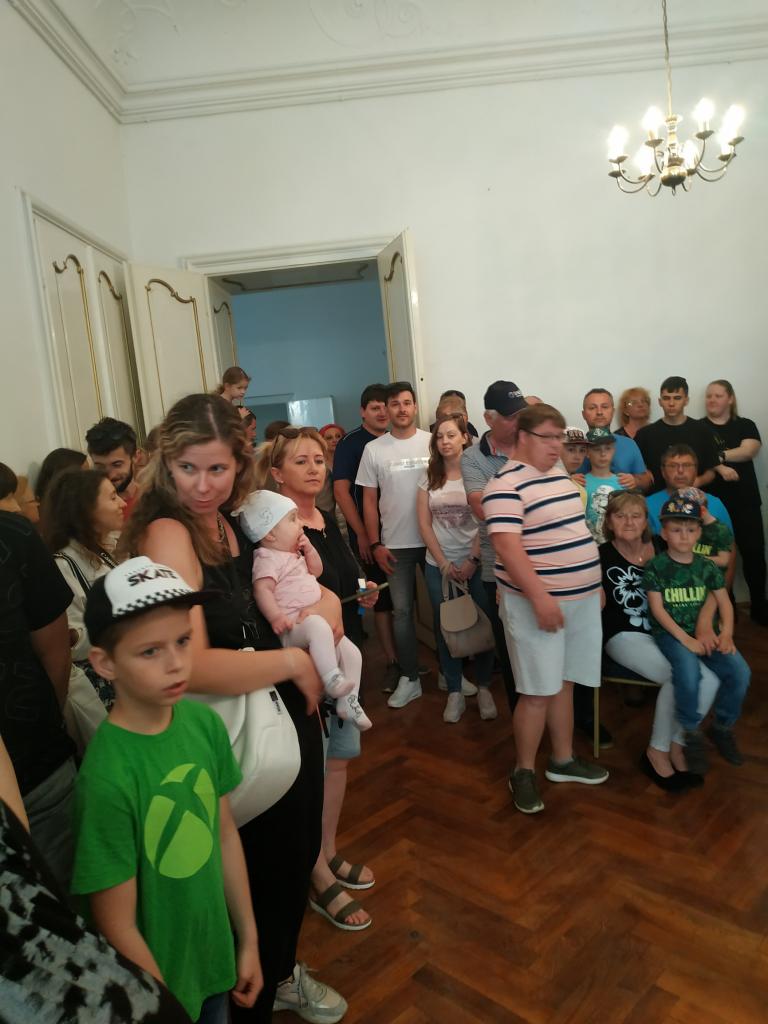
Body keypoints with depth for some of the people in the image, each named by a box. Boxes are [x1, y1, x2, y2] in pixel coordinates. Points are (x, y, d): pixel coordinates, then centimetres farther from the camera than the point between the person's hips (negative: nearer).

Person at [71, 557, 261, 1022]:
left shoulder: (205, 722, -14)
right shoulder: (109, 777, -29)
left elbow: (226, 833, -2)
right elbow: (117, 926, -19)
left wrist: (249, 938, 5)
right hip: (155, 980, -4)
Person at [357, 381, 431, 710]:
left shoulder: (433, 442, -1)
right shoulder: (373, 449, 0)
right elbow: (369, 501, 2)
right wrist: (375, 544, -3)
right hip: (395, 545, 0)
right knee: (402, 611, 6)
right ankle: (410, 678, 19)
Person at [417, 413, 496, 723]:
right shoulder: (429, 477, 6)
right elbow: (424, 524, 3)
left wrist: (472, 560, -13)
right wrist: (443, 563, -5)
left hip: (474, 562, -2)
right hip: (438, 565, 3)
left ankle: (484, 688, 19)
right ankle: (454, 692, 18)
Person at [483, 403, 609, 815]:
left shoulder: (560, 477, 13)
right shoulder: (506, 485, -15)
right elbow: (507, 547, -24)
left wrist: (593, 582, 20)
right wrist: (540, 596, -28)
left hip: (581, 599, 8)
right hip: (538, 603, -8)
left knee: (564, 684, 17)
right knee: (538, 692, -1)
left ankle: (563, 760, 32)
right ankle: (524, 772, 16)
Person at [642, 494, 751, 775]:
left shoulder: (707, 567, 9)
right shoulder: (656, 567, -3)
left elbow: (724, 602, 9)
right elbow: (657, 608, -8)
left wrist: (726, 633, -8)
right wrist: (685, 638, -17)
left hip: (703, 633, 4)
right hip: (670, 633, -4)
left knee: (740, 671, -17)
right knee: (689, 670, -33)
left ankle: (722, 727, 9)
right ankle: (691, 734, -7)